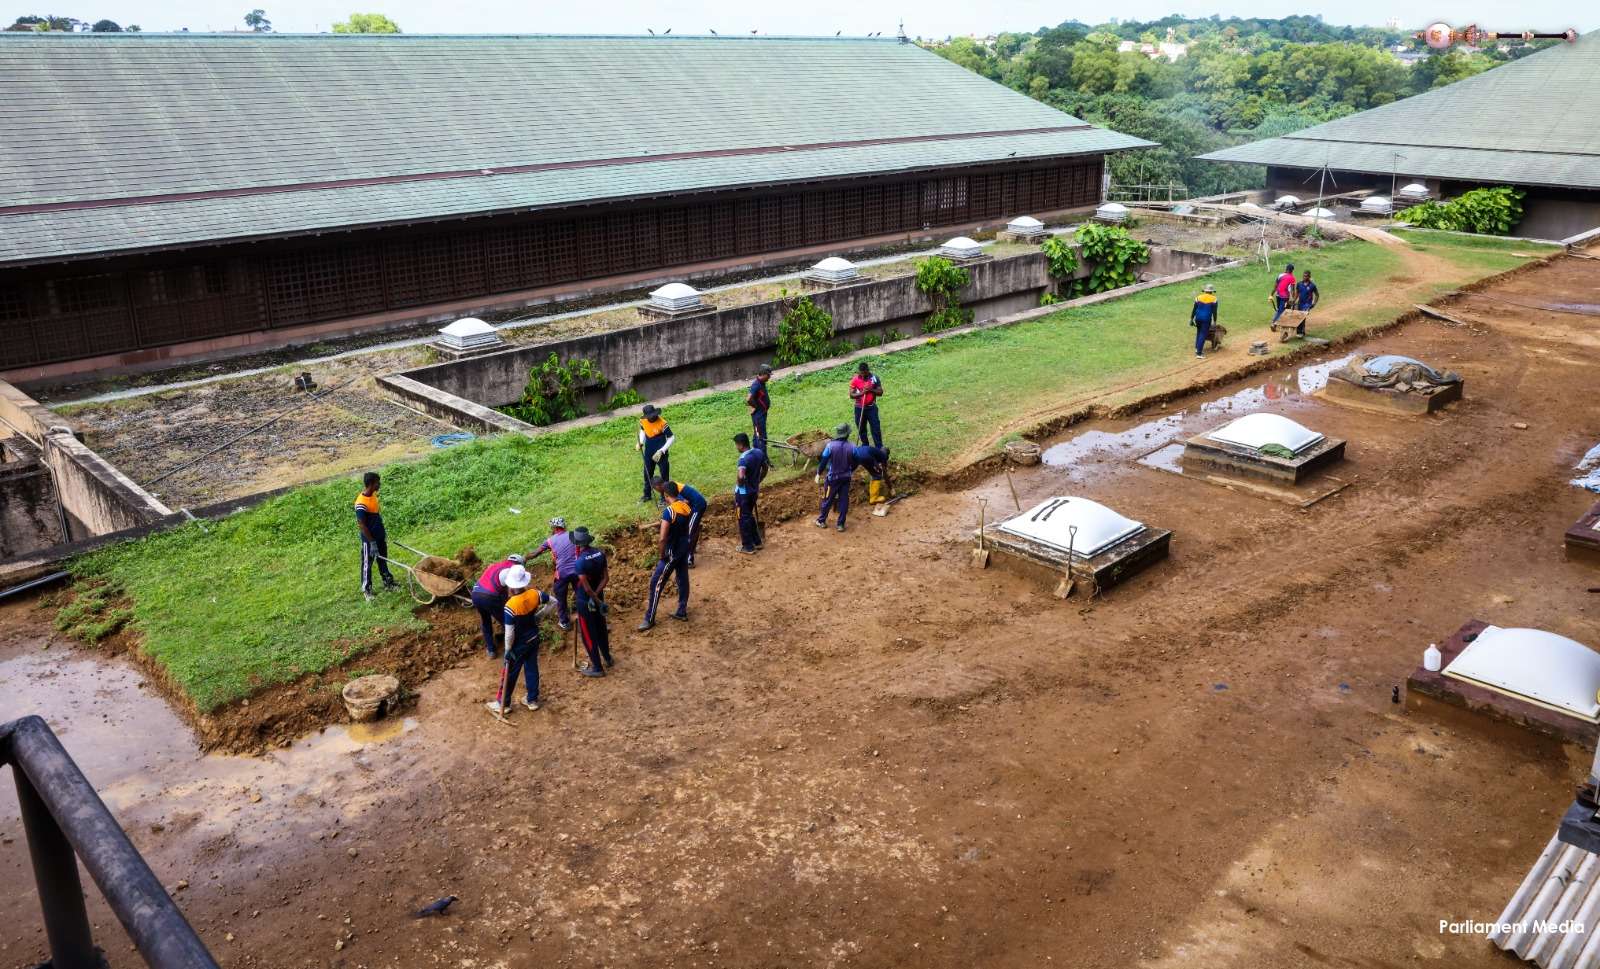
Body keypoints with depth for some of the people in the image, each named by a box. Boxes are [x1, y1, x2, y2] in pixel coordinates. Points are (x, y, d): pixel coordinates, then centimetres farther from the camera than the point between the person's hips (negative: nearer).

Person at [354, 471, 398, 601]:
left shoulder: (373, 494, -3)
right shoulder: (361, 504, -29)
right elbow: (362, 525, -23)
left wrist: (383, 532, 17)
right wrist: (372, 542, -20)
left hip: (380, 535, 8)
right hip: (369, 539, -8)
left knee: (383, 560, 22)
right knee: (367, 564, 8)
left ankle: (388, 582, 37)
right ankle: (366, 590, 21)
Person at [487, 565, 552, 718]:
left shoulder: (510, 606, -30)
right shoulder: (534, 594, -15)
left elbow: (509, 633, -24)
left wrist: (507, 650, -11)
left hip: (519, 644, -5)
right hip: (533, 639, 5)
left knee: (509, 672, 13)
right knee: (532, 668, 19)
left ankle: (503, 703, 28)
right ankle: (532, 700, 31)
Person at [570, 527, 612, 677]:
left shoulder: (580, 561, -27)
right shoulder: (600, 553, -7)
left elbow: (586, 587, -25)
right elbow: (606, 578, -4)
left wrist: (597, 601, -13)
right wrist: (597, 595, -9)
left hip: (585, 601, -7)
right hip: (598, 597, 7)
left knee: (588, 634, 7)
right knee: (601, 629, 23)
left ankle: (597, 668, 15)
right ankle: (607, 658, 39)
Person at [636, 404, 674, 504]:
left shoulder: (662, 423, -24)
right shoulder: (643, 421, -8)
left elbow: (671, 438, -18)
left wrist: (661, 451, -23)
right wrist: (640, 442, -2)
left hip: (660, 453, -6)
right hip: (648, 452, 6)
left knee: (664, 475, 6)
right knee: (647, 474, 19)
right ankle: (647, 495, 37)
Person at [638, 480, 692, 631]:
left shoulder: (668, 511, -25)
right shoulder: (686, 506, -2)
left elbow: (662, 539, -26)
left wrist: (660, 555, -12)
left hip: (672, 551, -8)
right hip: (685, 547, 8)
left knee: (656, 583, 2)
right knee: (683, 579, 19)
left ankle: (650, 619, 7)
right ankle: (682, 612, 30)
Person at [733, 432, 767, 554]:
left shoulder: (744, 458, -27)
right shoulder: (759, 452, -2)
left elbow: (741, 476, -41)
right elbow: (765, 469, 12)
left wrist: (738, 485, -20)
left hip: (743, 493, -8)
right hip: (754, 491, 8)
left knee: (744, 519, 7)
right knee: (750, 516, 24)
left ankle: (748, 547, 17)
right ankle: (757, 542, 32)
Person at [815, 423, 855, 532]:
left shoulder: (830, 445, -17)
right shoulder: (851, 448, -11)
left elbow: (823, 462, -11)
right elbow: (855, 464, 1)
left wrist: (819, 473, 3)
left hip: (832, 478, -1)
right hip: (846, 478, 1)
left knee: (827, 500, 13)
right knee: (844, 500, 11)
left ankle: (821, 521, 27)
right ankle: (841, 524, 16)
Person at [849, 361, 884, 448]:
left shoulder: (874, 378, -5)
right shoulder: (855, 380, -5)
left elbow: (880, 392, -2)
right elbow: (851, 395, -6)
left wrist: (871, 390, -20)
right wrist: (861, 393, -22)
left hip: (871, 407, -1)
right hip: (859, 408, 1)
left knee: (875, 428, -3)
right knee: (861, 429, 11)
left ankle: (879, 448, 1)